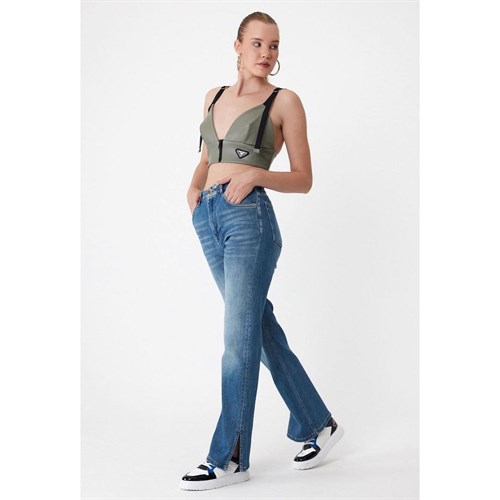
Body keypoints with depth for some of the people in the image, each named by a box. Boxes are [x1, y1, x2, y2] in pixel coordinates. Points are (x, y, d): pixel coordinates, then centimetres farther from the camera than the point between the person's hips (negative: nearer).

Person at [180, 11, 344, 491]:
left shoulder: (284, 101, 0)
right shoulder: (214, 96, 16)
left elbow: (304, 179, 0)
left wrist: (256, 174, -17)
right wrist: (194, 187, 9)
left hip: (249, 218, -6)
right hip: (209, 219, 6)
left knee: (239, 338, -5)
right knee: (262, 328, 11)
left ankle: (228, 458, 3)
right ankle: (317, 424, 25)